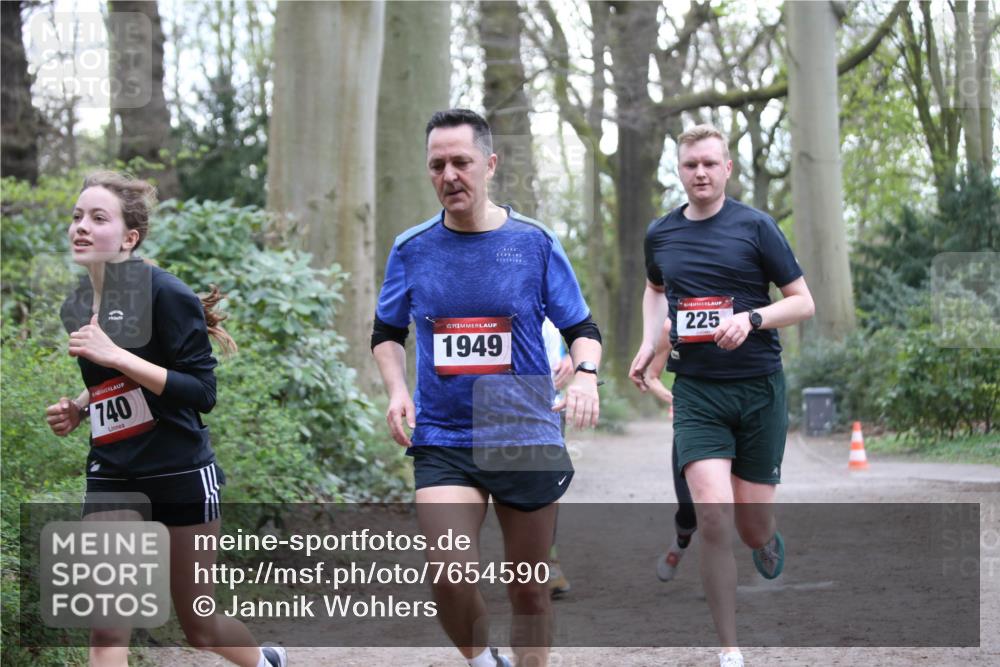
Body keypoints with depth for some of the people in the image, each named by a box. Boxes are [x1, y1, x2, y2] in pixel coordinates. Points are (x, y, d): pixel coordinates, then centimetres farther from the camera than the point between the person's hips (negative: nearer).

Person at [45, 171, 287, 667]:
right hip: (111, 476, 5)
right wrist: (77, 410, 2)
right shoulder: (75, 308, 5)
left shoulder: (164, 294, -15)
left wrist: (114, 355, -26)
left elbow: (201, 392, -21)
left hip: (181, 473, -5)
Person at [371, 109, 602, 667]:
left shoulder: (535, 242, -1)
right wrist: (396, 390, -1)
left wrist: (586, 375, -15)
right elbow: (387, 332, 17)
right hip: (442, 441, 0)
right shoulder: (412, 249, 2)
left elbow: (582, 328, 6)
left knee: (529, 589, 9)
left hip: (528, 438, 0)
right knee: (451, 578, -17)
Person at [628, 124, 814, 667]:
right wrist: (648, 343, 12)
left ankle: (768, 541, 46)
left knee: (753, 529, 4)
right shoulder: (660, 234, 7)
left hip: (759, 391, -1)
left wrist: (751, 319, -18)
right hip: (696, 393, 1)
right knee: (713, 519, -16)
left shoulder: (754, 227, -4)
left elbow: (803, 302, -1)